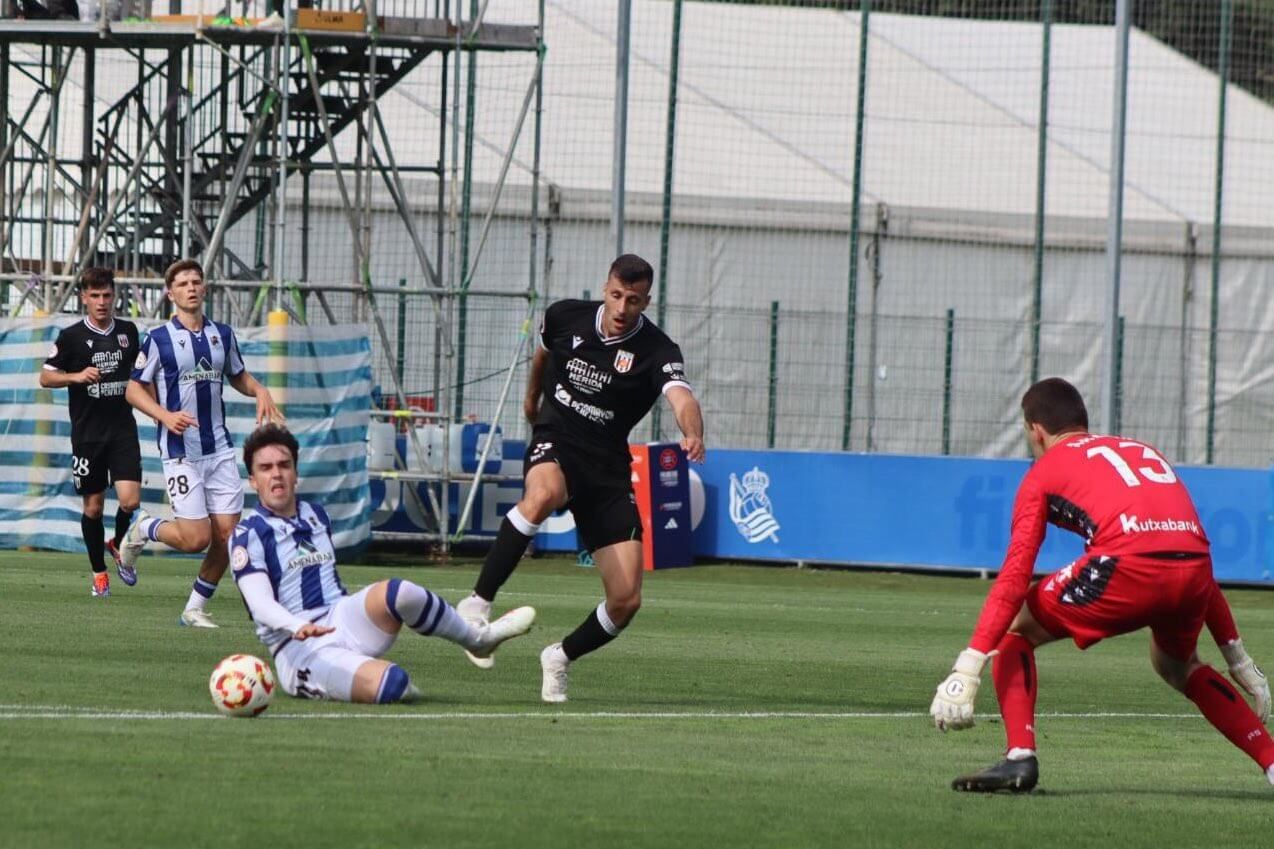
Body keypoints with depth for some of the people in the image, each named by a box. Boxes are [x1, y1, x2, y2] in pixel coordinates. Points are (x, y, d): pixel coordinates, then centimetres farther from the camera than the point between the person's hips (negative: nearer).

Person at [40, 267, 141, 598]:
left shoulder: (128, 331, 6)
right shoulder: (71, 336, -3)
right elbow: (46, 377, -1)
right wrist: (77, 376, -17)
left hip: (123, 429, 2)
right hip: (87, 432, -2)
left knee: (130, 499, -13)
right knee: (93, 506, 3)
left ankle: (118, 545, 17)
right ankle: (99, 573, 18)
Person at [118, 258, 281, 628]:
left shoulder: (222, 334, 9)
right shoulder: (159, 339, -5)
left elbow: (239, 376, 24)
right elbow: (134, 390, -1)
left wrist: (260, 391, 1)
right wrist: (165, 415, -18)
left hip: (219, 448, 5)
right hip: (181, 452, -5)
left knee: (226, 535, -1)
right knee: (196, 538, -11)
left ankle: (197, 607, 16)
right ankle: (143, 528, 19)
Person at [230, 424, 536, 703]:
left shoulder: (316, 516, 17)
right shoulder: (248, 534, -6)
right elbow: (260, 603, -20)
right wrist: (299, 628, -39)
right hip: (299, 650, -6)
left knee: (397, 593, -29)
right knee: (390, 684, -35)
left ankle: (477, 639, -6)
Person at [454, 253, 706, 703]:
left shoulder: (657, 352, -13)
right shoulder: (566, 316, -3)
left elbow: (682, 399, -33)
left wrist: (693, 435, -56)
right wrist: (532, 395, 39)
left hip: (609, 467, 1)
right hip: (555, 443, -1)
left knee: (627, 599, -8)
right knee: (543, 494, -41)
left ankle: (561, 657, 21)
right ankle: (477, 603, -35)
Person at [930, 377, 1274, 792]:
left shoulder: (1045, 470, 19)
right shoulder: (1143, 451, 34)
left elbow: (1014, 577, 7)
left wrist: (967, 669, 2)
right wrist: (1238, 659, 38)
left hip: (1128, 564, -5)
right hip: (1194, 566, 5)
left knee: (1013, 631, 17)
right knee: (1176, 664, 36)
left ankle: (1020, 757, -1)